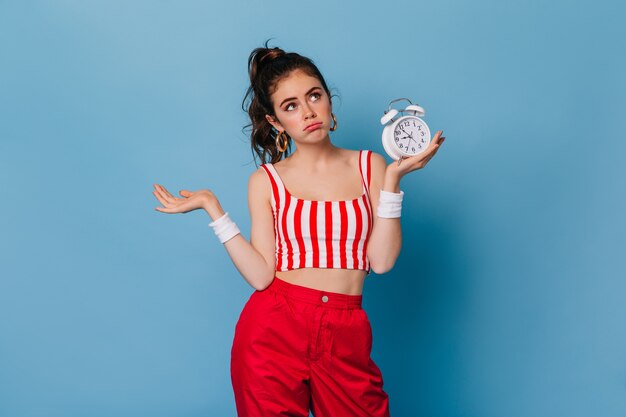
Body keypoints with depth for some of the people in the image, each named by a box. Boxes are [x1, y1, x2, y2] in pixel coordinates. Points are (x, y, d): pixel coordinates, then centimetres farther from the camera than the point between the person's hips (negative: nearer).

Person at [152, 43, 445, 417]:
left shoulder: (369, 166, 5)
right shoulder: (266, 181, 4)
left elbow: (382, 260, -5)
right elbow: (261, 275, -7)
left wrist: (393, 178, -9)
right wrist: (212, 207, -7)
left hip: (346, 336, 1)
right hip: (273, 329, 0)